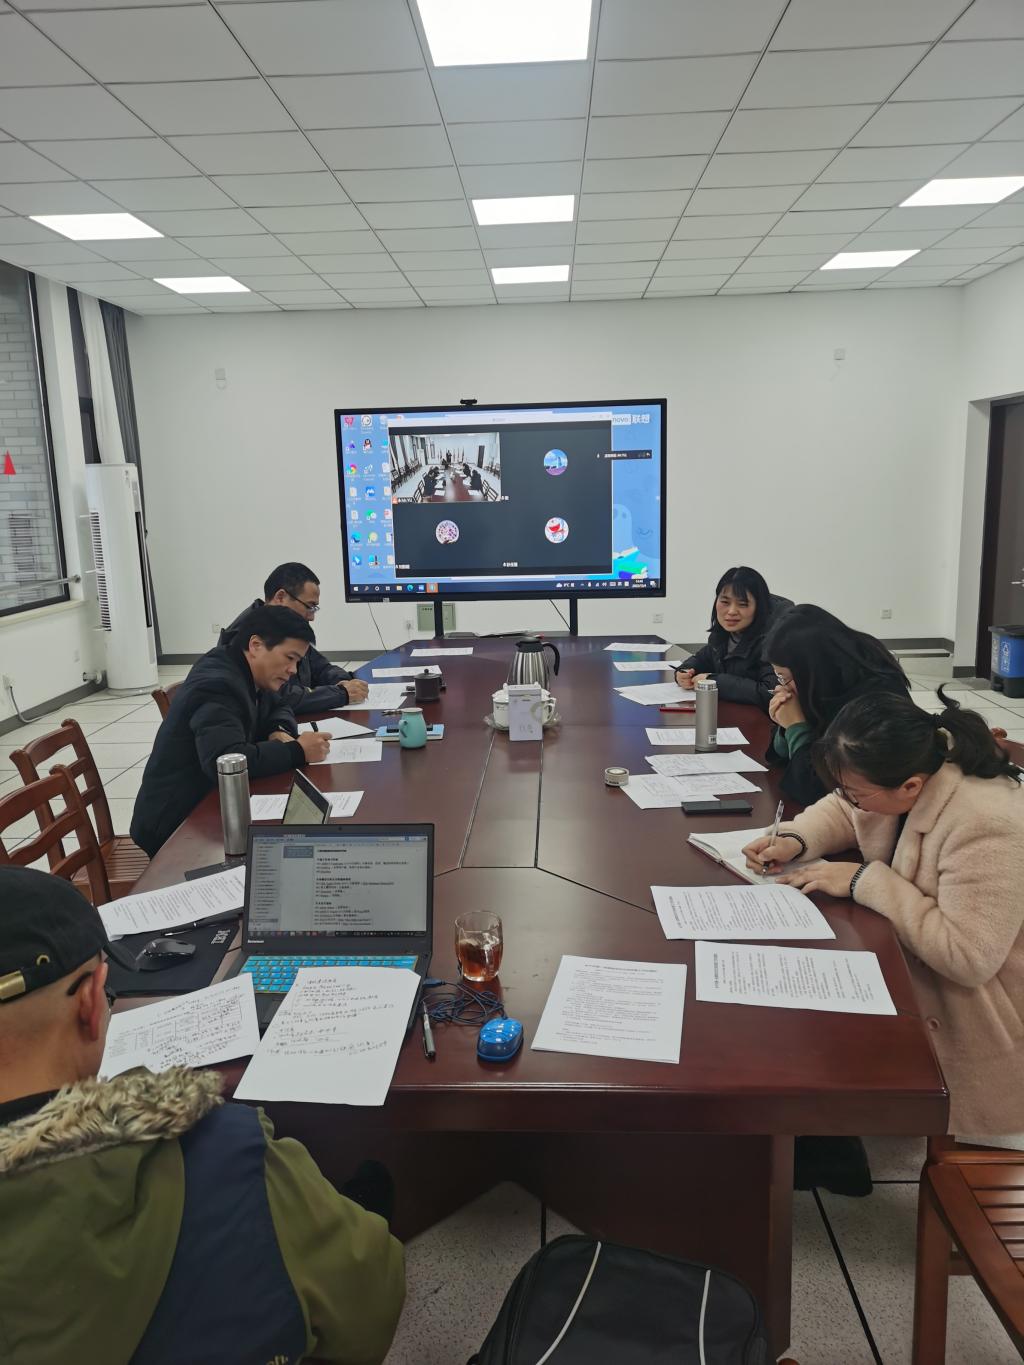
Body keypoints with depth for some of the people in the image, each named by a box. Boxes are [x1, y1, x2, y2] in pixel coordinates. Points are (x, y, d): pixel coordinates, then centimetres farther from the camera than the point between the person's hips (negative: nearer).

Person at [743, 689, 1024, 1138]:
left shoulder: (986, 827, -35)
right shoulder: (901, 767, -12)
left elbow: (967, 957, -34)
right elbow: (842, 811, 8)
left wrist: (865, 881, -29)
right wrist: (794, 840, -11)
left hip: (969, 1004, -7)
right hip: (900, 952, 7)